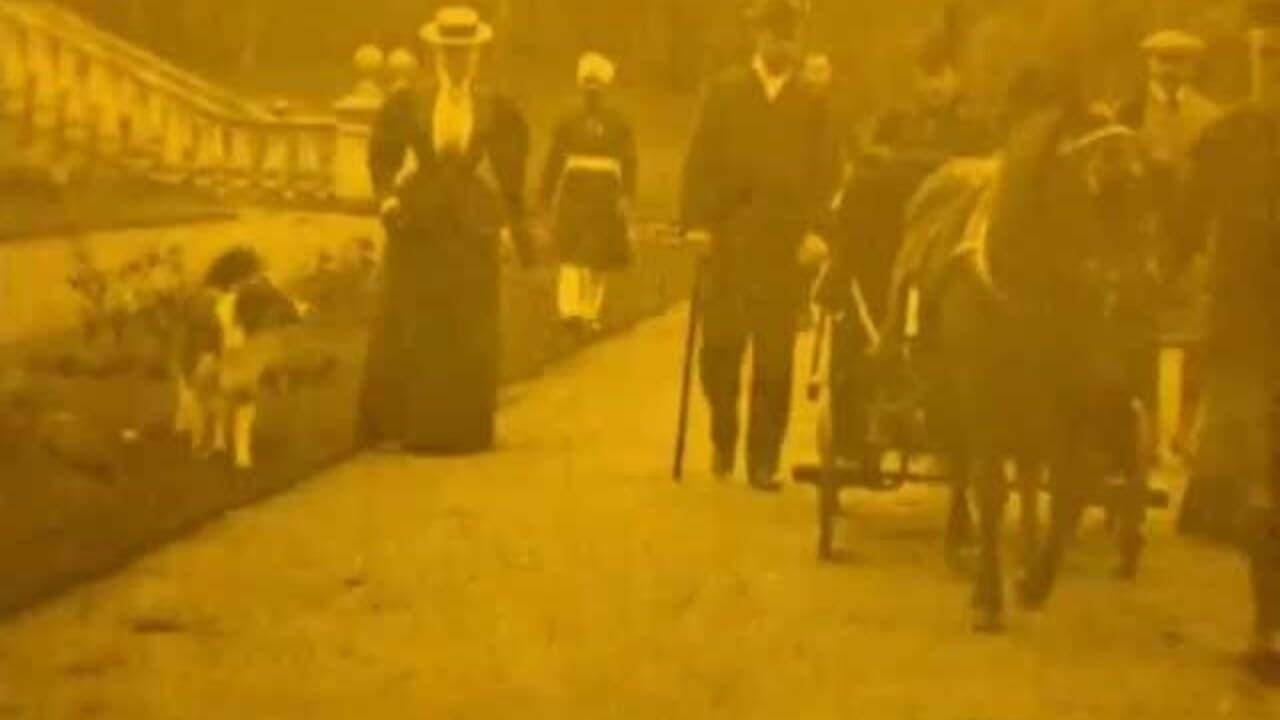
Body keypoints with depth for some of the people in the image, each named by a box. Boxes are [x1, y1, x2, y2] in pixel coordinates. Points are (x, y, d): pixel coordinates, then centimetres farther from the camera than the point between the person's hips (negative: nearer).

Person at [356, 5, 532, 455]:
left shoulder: (495, 111, 1)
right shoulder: (407, 104, 1)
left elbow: (510, 173, 6)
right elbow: (382, 157, 5)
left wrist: (513, 227, 2)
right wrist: (388, 198, -10)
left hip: (473, 225, 0)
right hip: (417, 224, 0)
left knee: (468, 332, 4)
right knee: (407, 328, 3)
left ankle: (461, 429, 11)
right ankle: (397, 426, 11)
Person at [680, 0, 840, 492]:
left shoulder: (812, 106, 11)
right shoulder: (725, 92, 9)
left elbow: (824, 175, 5)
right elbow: (701, 160, 3)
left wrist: (814, 230, -10)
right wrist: (696, 221, -8)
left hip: (785, 244, 1)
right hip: (728, 239, 0)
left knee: (775, 358, -1)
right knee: (720, 344, -5)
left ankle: (764, 460, 6)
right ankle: (723, 439, 19)